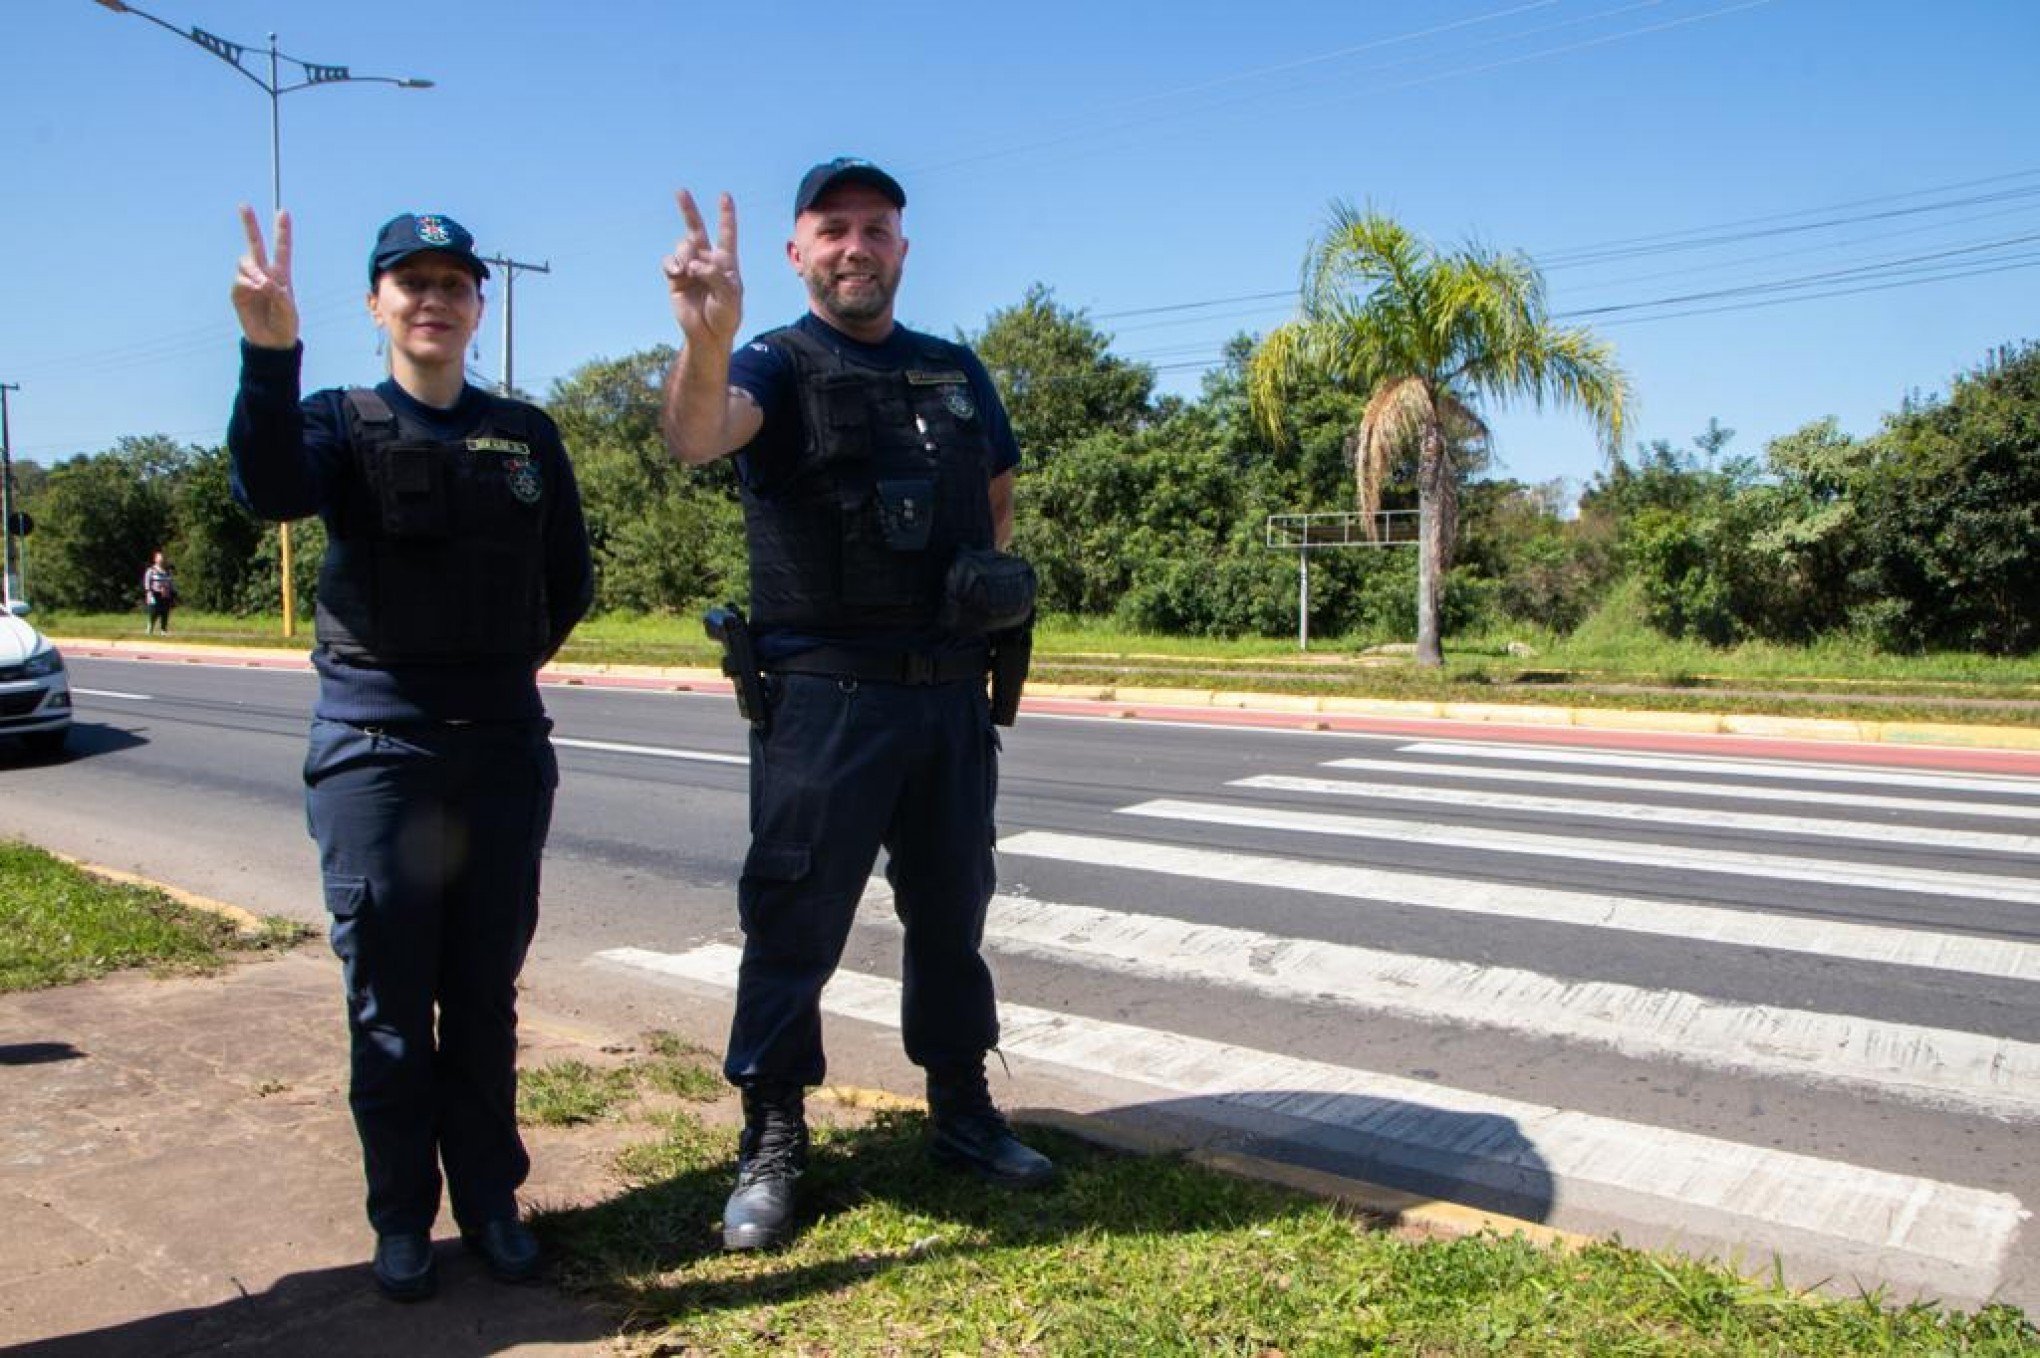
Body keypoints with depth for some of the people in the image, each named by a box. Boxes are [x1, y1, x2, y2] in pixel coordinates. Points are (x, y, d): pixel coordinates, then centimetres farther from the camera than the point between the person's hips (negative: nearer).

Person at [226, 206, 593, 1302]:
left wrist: (496, 670, 9)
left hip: (504, 748, 2)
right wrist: (269, 351, -35)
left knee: (485, 996, 10)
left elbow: (568, 583, 15)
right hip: (374, 749, -2)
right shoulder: (341, 423, 2)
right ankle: (402, 1218, 19)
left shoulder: (526, 434, 10)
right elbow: (269, 490, -21)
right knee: (389, 999, 4)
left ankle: (490, 1201, 22)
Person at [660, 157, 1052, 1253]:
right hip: (824, 696, -5)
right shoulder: (778, 365, -4)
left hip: (951, 691, 5)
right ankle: (770, 1145, 15)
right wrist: (706, 343, -48)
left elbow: (999, 491, 26)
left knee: (951, 915, 15)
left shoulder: (956, 371, 12)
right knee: (795, 924, 0)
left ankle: (962, 1114, 31)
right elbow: (697, 437, -27)